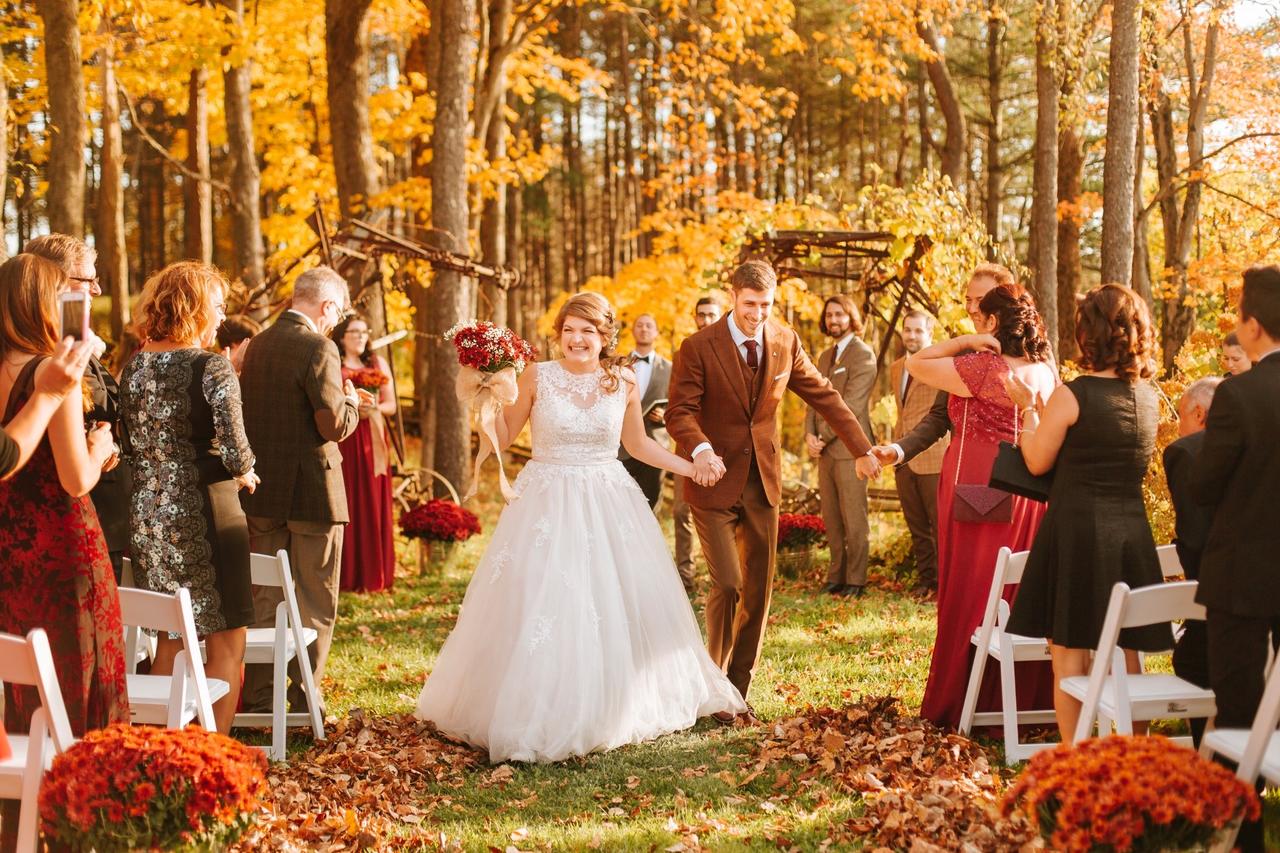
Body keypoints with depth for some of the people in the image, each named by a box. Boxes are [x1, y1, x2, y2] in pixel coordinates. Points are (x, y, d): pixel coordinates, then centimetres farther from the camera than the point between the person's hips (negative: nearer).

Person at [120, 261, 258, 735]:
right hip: (204, 513, -7)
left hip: (147, 514, 7)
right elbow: (235, 448, -22)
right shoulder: (212, 367, -14)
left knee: (169, 640, 19)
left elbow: (127, 443, 12)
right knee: (227, 644, 6)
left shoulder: (133, 367, 6)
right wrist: (245, 473, -2)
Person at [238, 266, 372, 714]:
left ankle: (257, 699, 20)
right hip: (311, 492, -7)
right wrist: (349, 401, 0)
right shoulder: (318, 348, -16)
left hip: (262, 492, 7)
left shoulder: (257, 345, 7)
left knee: (264, 600, 15)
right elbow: (335, 426, -21)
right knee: (315, 607, 5)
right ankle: (303, 705, 8)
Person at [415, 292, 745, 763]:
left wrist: (690, 466, 6)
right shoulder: (538, 376, -5)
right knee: (542, 606, -5)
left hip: (609, 503, 3)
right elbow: (503, 438, 2)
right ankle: (544, 711, 8)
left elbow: (638, 444, 14)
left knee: (618, 606, 9)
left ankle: (617, 707, 28)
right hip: (548, 504, -2)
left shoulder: (623, 383, 1)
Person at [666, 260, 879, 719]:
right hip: (715, 480, -4)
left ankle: (738, 688, 18)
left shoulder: (786, 342, 2)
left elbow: (824, 396, 12)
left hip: (762, 482, 5)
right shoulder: (699, 347, -11)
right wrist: (701, 451, -35)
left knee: (759, 590, 6)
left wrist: (862, 448, 14)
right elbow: (679, 411, -15)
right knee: (727, 584, -13)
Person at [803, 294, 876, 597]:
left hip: (849, 447, -7)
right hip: (825, 450, 7)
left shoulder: (863, 355, -6)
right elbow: (814, 400, 15)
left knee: (853, 519, -3)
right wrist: (810, 435, -2)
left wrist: (824, 436, -13)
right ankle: (836, 575, 15)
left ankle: (855, 580, 2)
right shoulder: (825, 357, 19)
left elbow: (850, 404, -13)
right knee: (831, 520, 8)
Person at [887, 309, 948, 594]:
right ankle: (926, 581, 21)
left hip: (932, 458, -7)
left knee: (941, 527, -2)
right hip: (903, 460, 7)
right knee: (917, 528, 13)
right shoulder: (896, 368, 17)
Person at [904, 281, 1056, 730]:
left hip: (980, 491, -7)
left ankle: (961, 705, 7)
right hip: (1029, 492, 7)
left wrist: (963, 342, -8)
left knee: (972, 595, 1)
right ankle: (1029, 697, 17)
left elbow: (916, 364, -10)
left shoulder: (983, 367, -15)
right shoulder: (1046, 372, 7)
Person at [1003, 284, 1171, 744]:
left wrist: (1028, 408, 11)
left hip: (1076, 532, -5)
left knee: (1070, 653, 4)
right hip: (1131, 531, 5)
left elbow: (1037, 462, -4)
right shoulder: (1149, 398, 4)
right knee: (1125, 655, 14)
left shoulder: (1069, 396, -14)